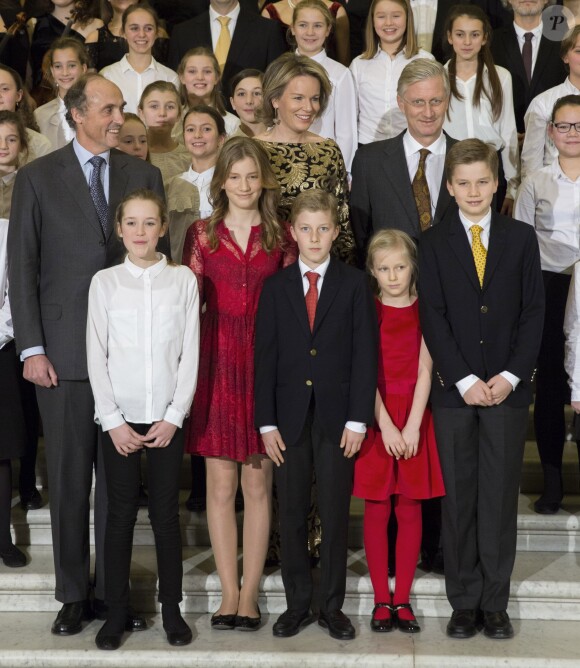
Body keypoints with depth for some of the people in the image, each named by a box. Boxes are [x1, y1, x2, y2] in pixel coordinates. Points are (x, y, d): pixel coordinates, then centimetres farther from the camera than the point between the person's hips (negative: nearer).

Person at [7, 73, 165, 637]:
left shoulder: (144, 175, 9)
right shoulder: (37, 178, 2)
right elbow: (22, 267, 1)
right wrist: (31, 348, -6)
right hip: (63, 351, -1)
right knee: (68, 478, 5)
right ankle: (73, 595, 18)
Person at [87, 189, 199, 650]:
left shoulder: (183, 280, 1)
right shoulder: (104, 282, 2)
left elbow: (190, 353, 0)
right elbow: (97, 356, 0)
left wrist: (173, 417, -6)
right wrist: (113, 421, -7)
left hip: (167, 417, 0)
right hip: (119, 417, 0)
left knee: (166, 513, 4)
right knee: (121, 513, 4)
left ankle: (172, 609, 15)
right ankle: (116, 611, 13)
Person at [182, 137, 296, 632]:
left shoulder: (281, 238, 7)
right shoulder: (202, 235, 6)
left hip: (265, 363, 0)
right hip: (216, 363, 0)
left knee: (259, 484, 2)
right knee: (221, 484, 2)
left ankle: (250, 592, 9)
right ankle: (229, 592, 10)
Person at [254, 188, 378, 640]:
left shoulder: (355, 284, 2)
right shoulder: (276, 287, 6)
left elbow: (365, 354, -1)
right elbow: (265, 357, 4)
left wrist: (358, 419, -8)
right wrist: (267, 422, -2)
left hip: (337, 417, -1)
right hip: (290, 417, 2)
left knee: (335, 515, 5)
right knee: (292, 515, 7)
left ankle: (333, 607, 16)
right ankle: (297, 605, 18)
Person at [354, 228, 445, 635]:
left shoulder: (424, 311, 3)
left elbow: (424, 372, -3)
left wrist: (412, 426, -12)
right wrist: (386, 425, -13)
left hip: (414, 422, 1)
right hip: (375, 420, -1)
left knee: (410, 510, 4)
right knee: (377, 510, 2)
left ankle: (403, 600, 11)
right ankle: (382, 600, 10)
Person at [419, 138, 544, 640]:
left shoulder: (522, 238, 7)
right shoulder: (434, 243, 4)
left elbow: (534, 312, 3)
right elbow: (433, 318, -2)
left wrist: (510, 376, -8)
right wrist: (465, 380, -10)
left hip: (508, 387, 0)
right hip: (454, 389, 0)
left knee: (501, 496, 3)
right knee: (459, 497, 3)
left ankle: (495, 603, 11)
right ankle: (464, 603, 11)